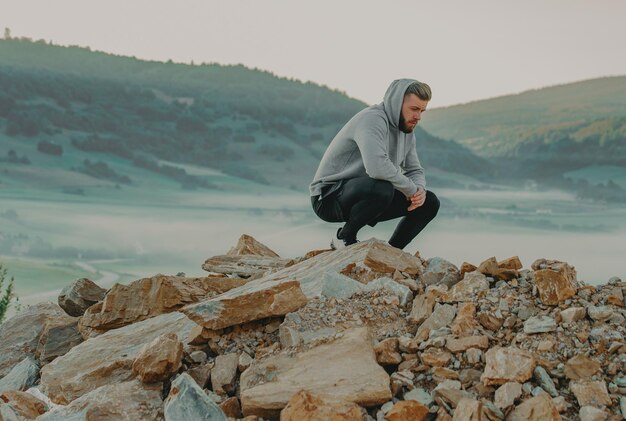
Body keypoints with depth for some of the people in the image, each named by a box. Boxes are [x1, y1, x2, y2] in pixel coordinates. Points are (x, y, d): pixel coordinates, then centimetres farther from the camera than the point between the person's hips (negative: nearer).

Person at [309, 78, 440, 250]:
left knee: (429, 202, 1)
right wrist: (411, 189, -23)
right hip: (329, 196, -9)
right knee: (381, 187, -39)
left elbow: (415, 170, 15)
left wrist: (420, 190, -10)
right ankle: (345, 239, -13)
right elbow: (377, 168, -38)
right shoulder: (373, 119, -22)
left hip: (365, 196, 9)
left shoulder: (406, 131, 7)